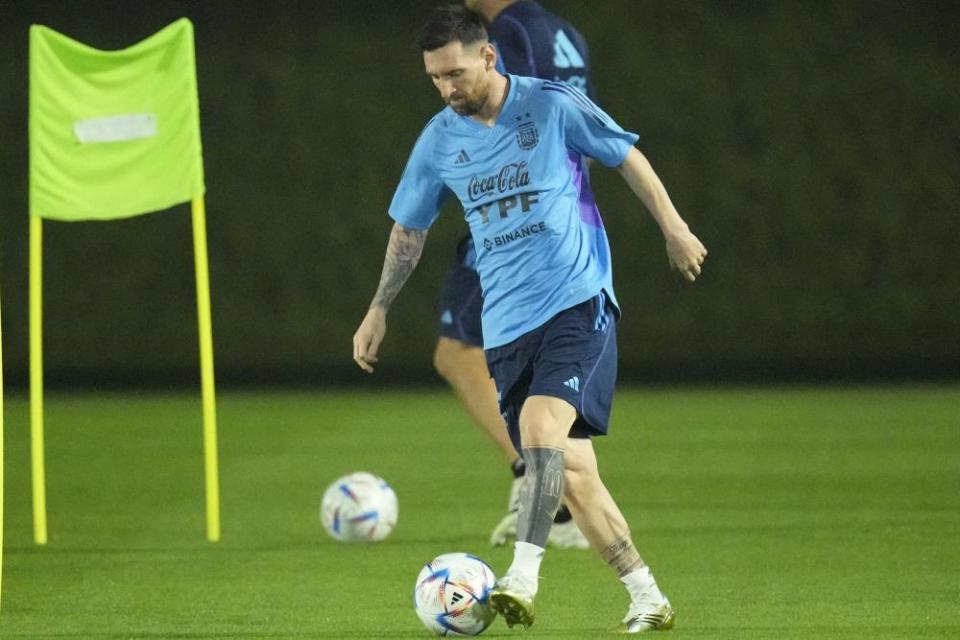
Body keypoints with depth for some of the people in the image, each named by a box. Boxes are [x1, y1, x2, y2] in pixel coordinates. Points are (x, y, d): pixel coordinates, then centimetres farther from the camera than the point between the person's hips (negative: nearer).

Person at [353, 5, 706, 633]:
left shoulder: (554, 106, -6)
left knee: (541, 425, -27)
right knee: (569, 468, 2)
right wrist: (379, 310, 20)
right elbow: (409, 229, 19)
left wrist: (674, 229, 8)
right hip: (508, 323, 4)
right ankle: (647, 598, 11)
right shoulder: (438, 141, 5)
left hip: (579, 300, -4)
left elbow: (629, 157, 8)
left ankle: (523, 578, -33)